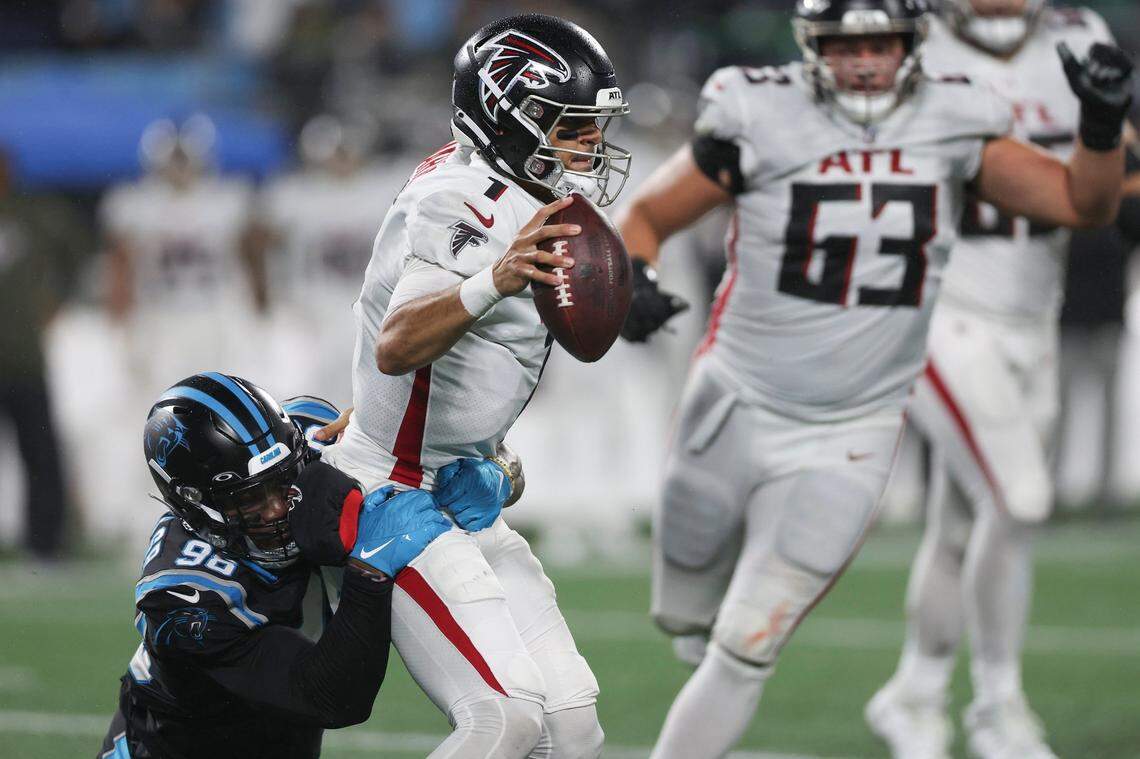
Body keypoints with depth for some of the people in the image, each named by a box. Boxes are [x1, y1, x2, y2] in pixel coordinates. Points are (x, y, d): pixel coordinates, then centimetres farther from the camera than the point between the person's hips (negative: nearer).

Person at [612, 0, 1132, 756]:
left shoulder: (949, 126, -5)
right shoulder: (761, 120, -12)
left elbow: (1083, 203, -1)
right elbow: (643, 218, -3)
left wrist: (1104, 120, -20)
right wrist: (632, 284, -24)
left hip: (847, 439, 0)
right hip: (738, 411, 0)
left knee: (745, 654, -6)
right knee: (689, 619, 18)